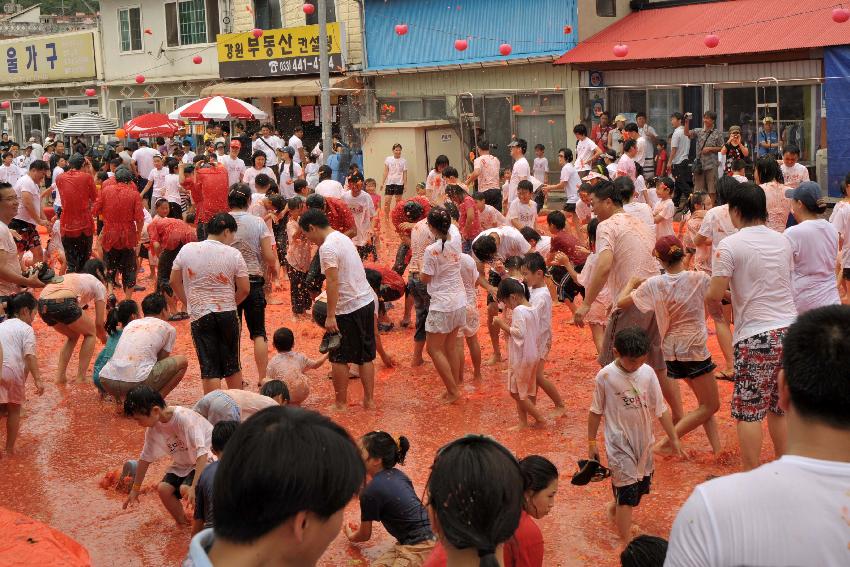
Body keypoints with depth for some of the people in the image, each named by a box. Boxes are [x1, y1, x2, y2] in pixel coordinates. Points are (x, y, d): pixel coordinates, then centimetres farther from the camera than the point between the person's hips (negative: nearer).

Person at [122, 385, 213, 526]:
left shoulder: (184, 418, -29)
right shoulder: (152, 428, -6)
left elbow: (202, 452, -33)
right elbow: (145, 458, 8)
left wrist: (194, 486, -40)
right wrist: (135, 489, 14)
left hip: (206, 459, -7)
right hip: (183, 463, 7)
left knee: (185, 489, -29)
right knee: (163, 488, -16)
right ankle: (183, 525, 3)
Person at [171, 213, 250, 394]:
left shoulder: (187, 250, -1)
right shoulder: (233, 254, -6)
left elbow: (174, 281, 6)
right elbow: (245, 289, -6)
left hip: (199, 315, 0)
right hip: (228, 314, 0)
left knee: (210, 368, 2)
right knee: (232, 364, 16)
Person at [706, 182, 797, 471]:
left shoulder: (729, 245, -10)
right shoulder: (783, 241, 9)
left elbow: (714, 295, -13)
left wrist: (717, 311, 8)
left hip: (755, 335, -6)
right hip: (789, 328, 6)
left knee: (749, 410, 3)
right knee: (781, 407, 16)